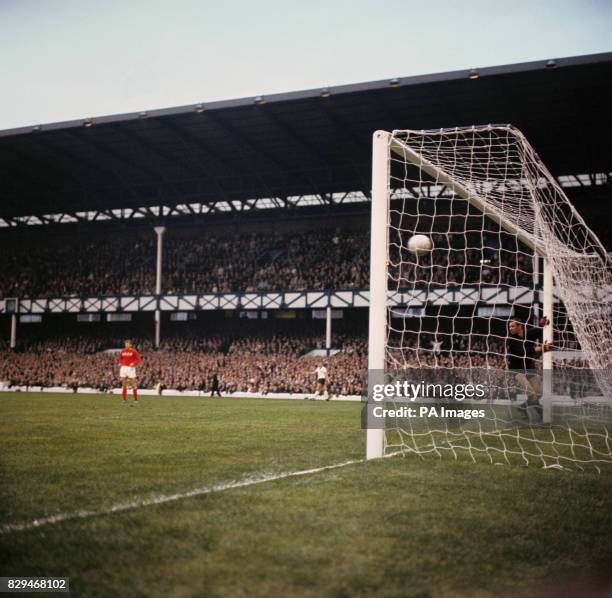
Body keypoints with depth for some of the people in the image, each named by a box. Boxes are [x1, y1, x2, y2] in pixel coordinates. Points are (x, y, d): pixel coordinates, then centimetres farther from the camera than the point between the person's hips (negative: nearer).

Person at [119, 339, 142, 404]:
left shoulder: (133, 351, -3)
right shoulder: (122, 351, 10)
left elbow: (139, 359, -4)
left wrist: (133, 363, -17)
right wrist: (120, 364, 5)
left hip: (131, 368, -5)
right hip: (123, 368, 5)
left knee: (133, 384, -4)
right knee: (124, 385, 6)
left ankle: (136, 399, 3)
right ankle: (124, 400, 12)